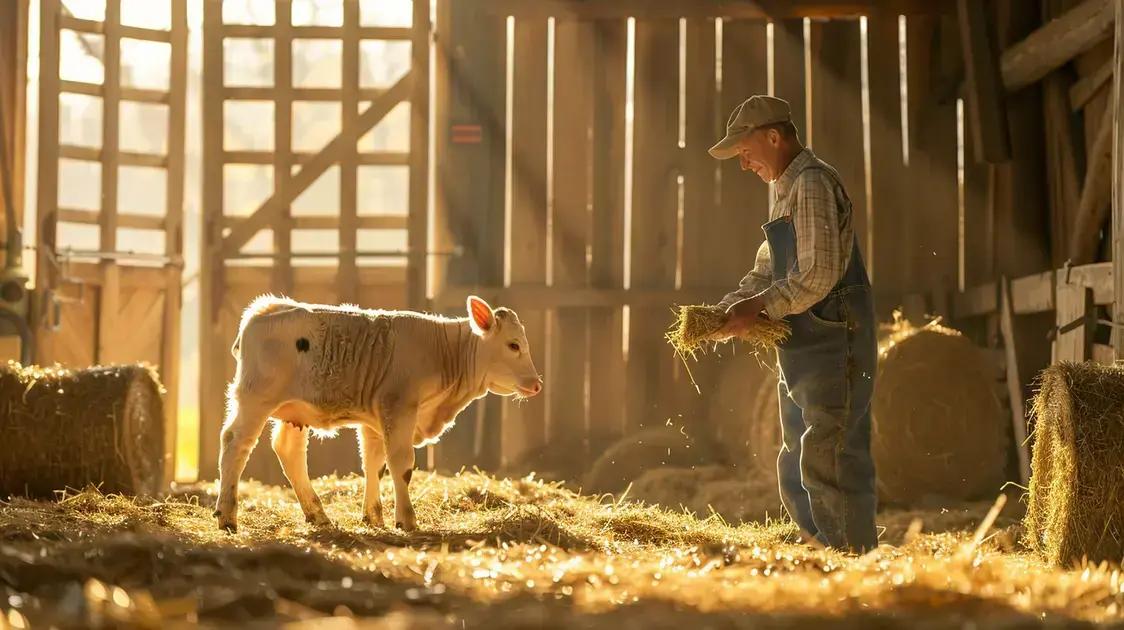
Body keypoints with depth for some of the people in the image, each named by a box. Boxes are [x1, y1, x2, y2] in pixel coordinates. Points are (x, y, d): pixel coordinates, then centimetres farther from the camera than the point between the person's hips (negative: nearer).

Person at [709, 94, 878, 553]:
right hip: (803, 351, 11)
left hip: (833, 342, -11)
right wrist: (727, 309, 7)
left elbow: (819, 275, -21)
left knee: (829, 464, -13)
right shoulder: (785, 190, 20)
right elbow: (767, 271, 22)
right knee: (795, 470, 13)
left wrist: (760, 308, -16)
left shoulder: (813, 183, -12)